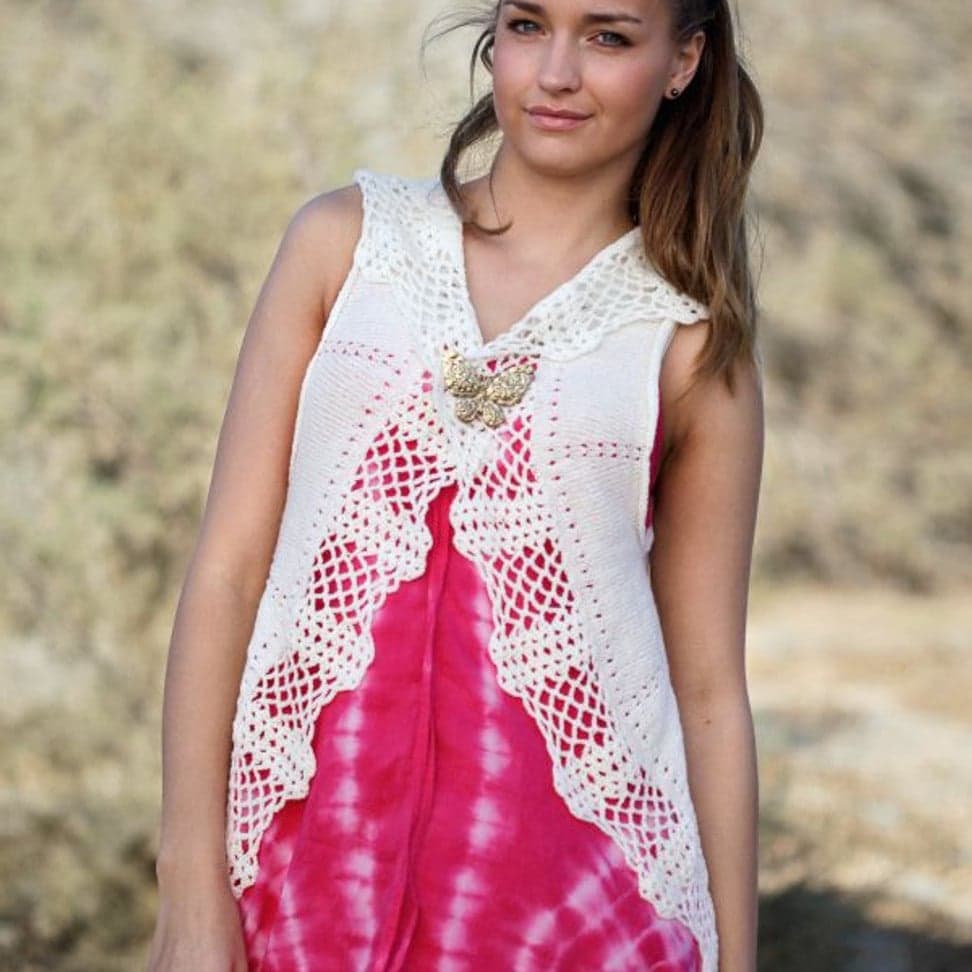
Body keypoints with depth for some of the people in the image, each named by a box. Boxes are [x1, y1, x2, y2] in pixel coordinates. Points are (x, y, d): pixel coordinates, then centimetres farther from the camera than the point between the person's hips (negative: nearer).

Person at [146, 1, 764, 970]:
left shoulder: (692, 344, 5)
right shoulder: (344, 241, 7)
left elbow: (709, 690, 7)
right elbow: (228, 563, 3)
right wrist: (190, 890, -4)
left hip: (579, 894, -1)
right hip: (313, 855, 1)